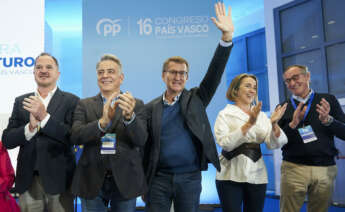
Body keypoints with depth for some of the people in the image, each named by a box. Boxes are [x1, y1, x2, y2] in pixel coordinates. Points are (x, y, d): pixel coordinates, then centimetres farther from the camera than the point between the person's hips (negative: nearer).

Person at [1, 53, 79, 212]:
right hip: (28, 179, 3)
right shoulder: (21, 102, 8)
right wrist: (30, 127, -15)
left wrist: (44, 116, -20)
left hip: (58, 179, -3)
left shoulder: (71, 101, -2)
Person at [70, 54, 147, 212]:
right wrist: (103, 122, -26)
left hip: (125, 180, 0)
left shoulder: (136, 104, 2)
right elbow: (75, 137, -9)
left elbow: (140, 140, -10)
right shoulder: (85, 105, 6)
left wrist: (129, 116, -29)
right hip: (92, 181, 1)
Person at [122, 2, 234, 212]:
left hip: (190, 178, 0)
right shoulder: (151, 108, 2)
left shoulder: (195, 99, 3)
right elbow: (140, 137, -8)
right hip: (159, 178, 0)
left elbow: (215, 74, -8)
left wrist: (227, 36, -18)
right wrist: (130, 115, -28)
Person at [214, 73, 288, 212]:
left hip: (256, 176, 4)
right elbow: (225, 143, -17)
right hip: (230, 176, -3)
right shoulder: (225, 114, -1)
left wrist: (274, 124, -18)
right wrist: (249, 124, -23)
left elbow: (274, 144, -1)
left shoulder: (262, 115, 9)